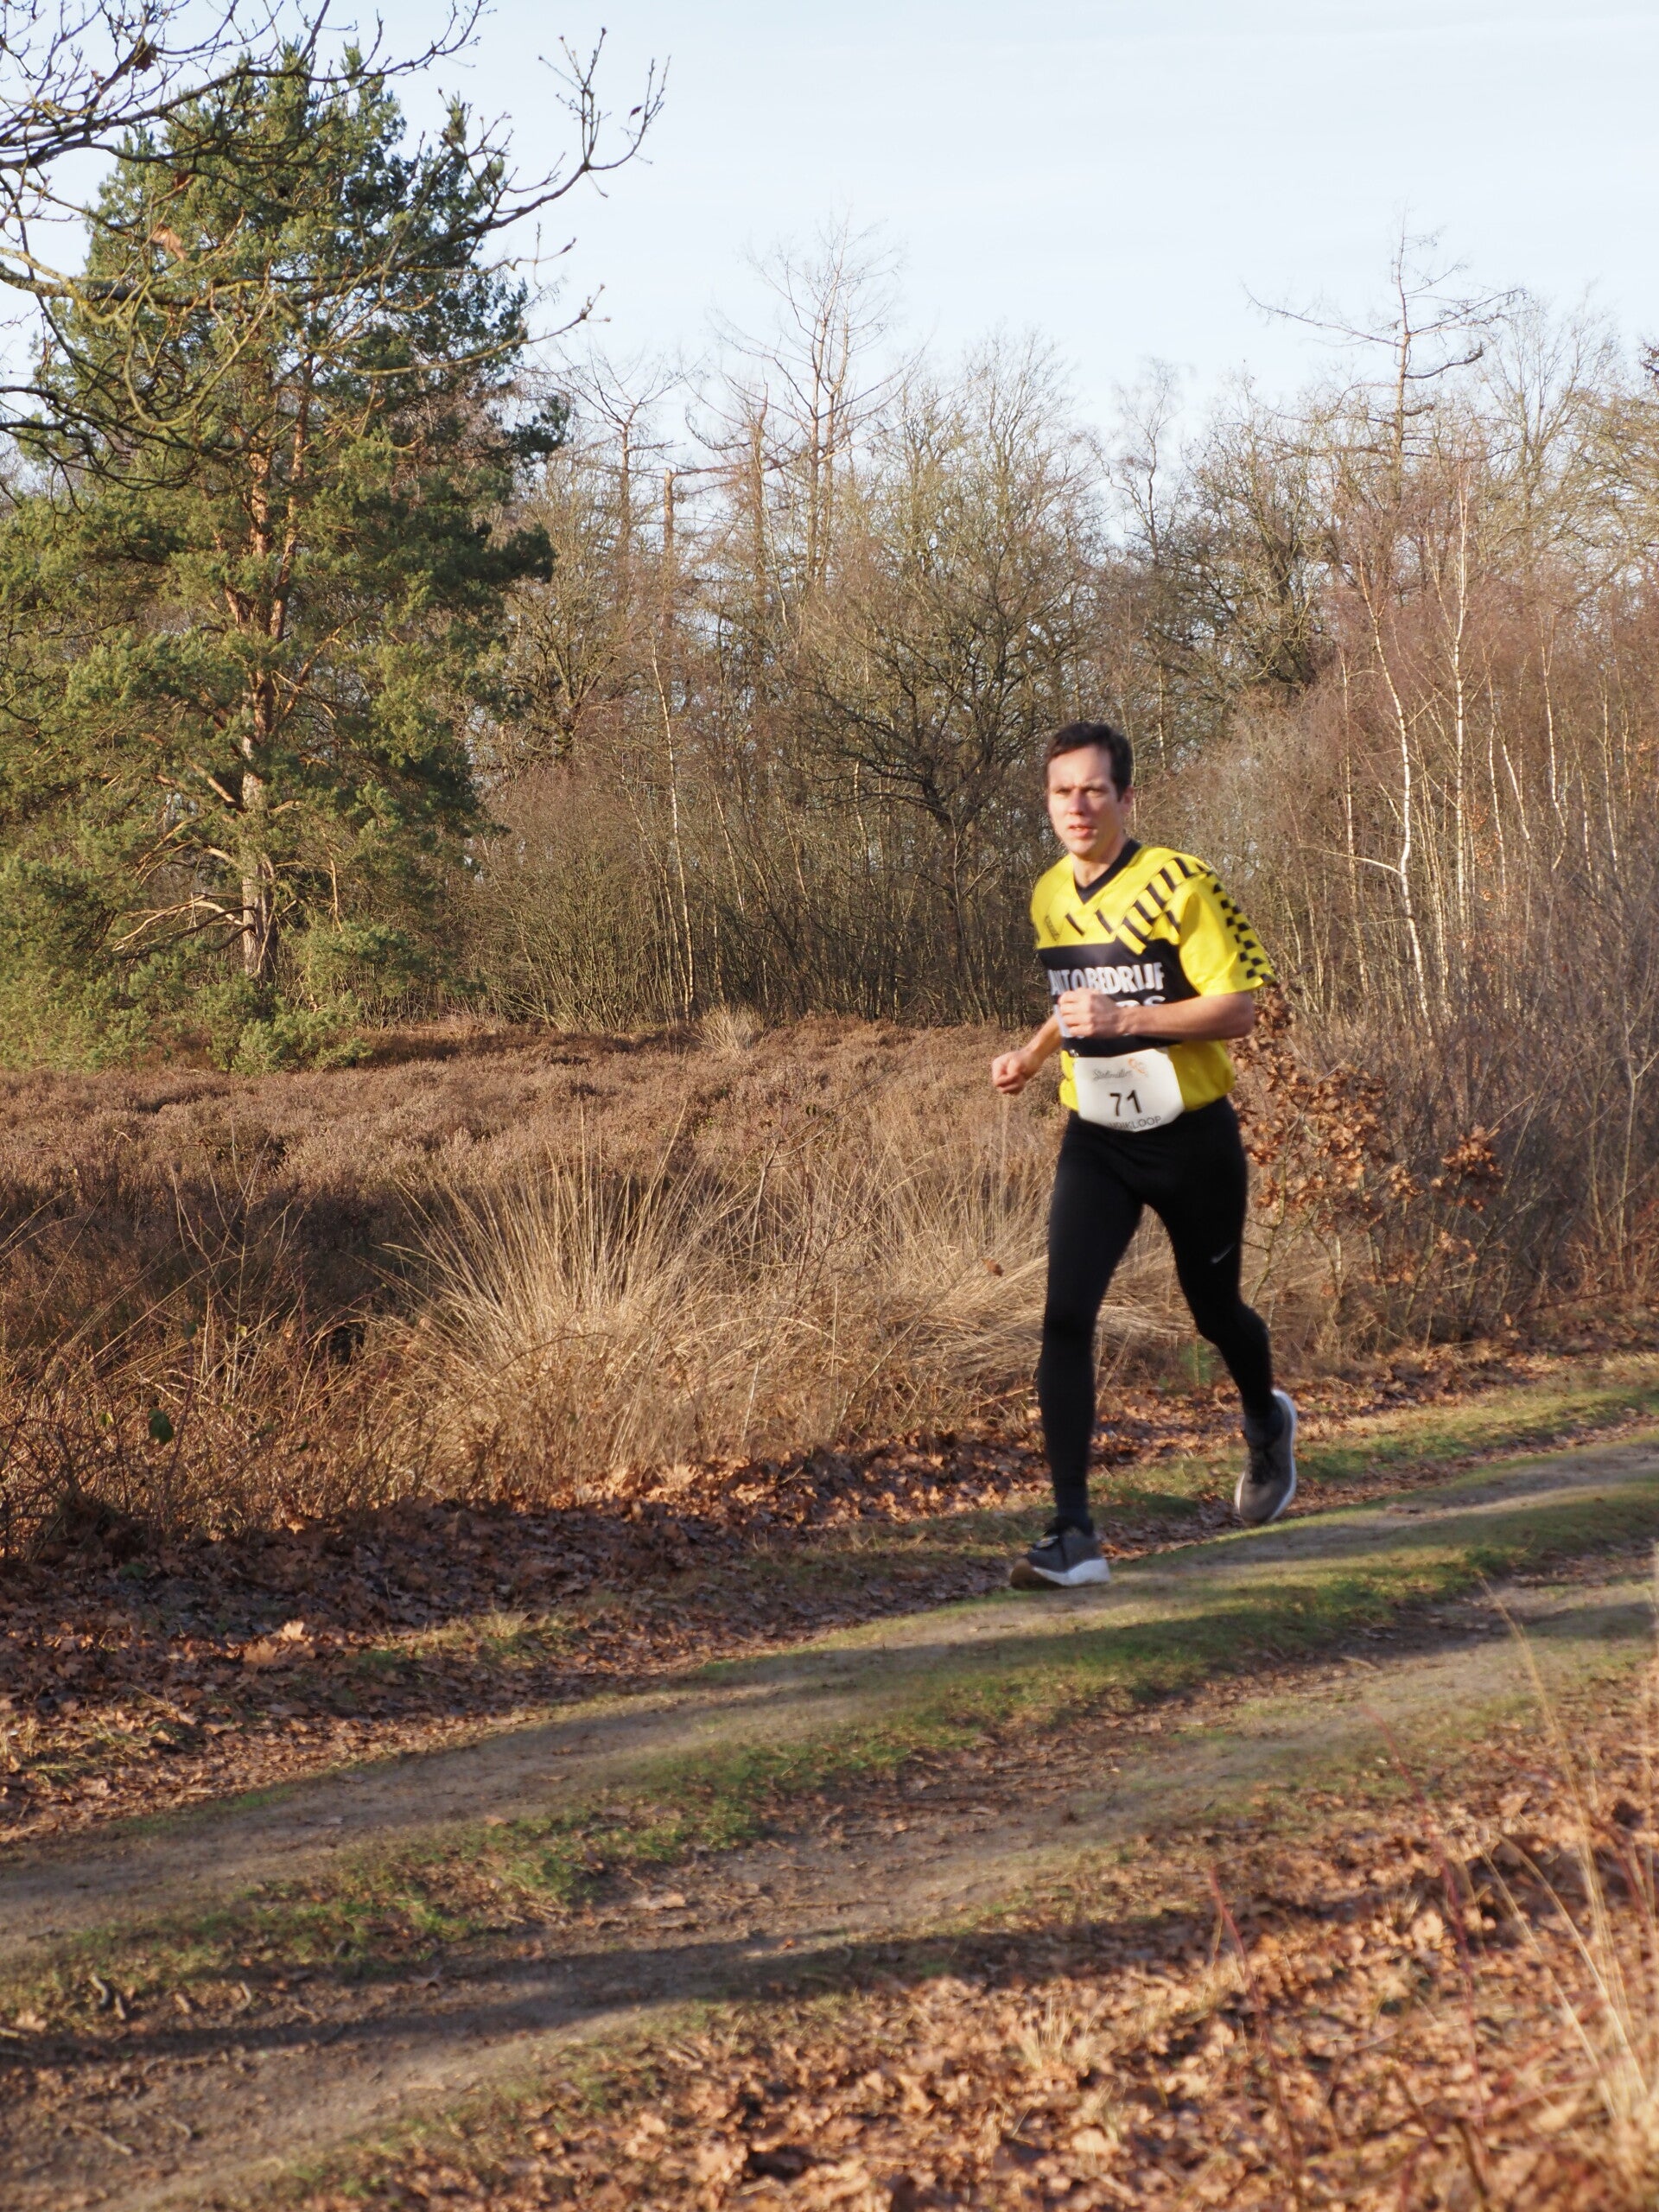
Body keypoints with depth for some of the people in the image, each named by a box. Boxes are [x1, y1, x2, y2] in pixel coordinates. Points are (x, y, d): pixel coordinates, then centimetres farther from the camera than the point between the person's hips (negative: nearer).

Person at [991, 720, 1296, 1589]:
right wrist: (1033, 1053, 9)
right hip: (1095, 1140, 4)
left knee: (1214, 1312, 14)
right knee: (1065, 1315, -15)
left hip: (1191, 1135, -4)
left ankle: (1267, 1423, 50)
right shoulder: (1049, 899, 5)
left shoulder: (1179, 884, -14)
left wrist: (1123, 1018, -27)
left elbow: (1237, 1008, -18)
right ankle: (1072, 1532, -17)